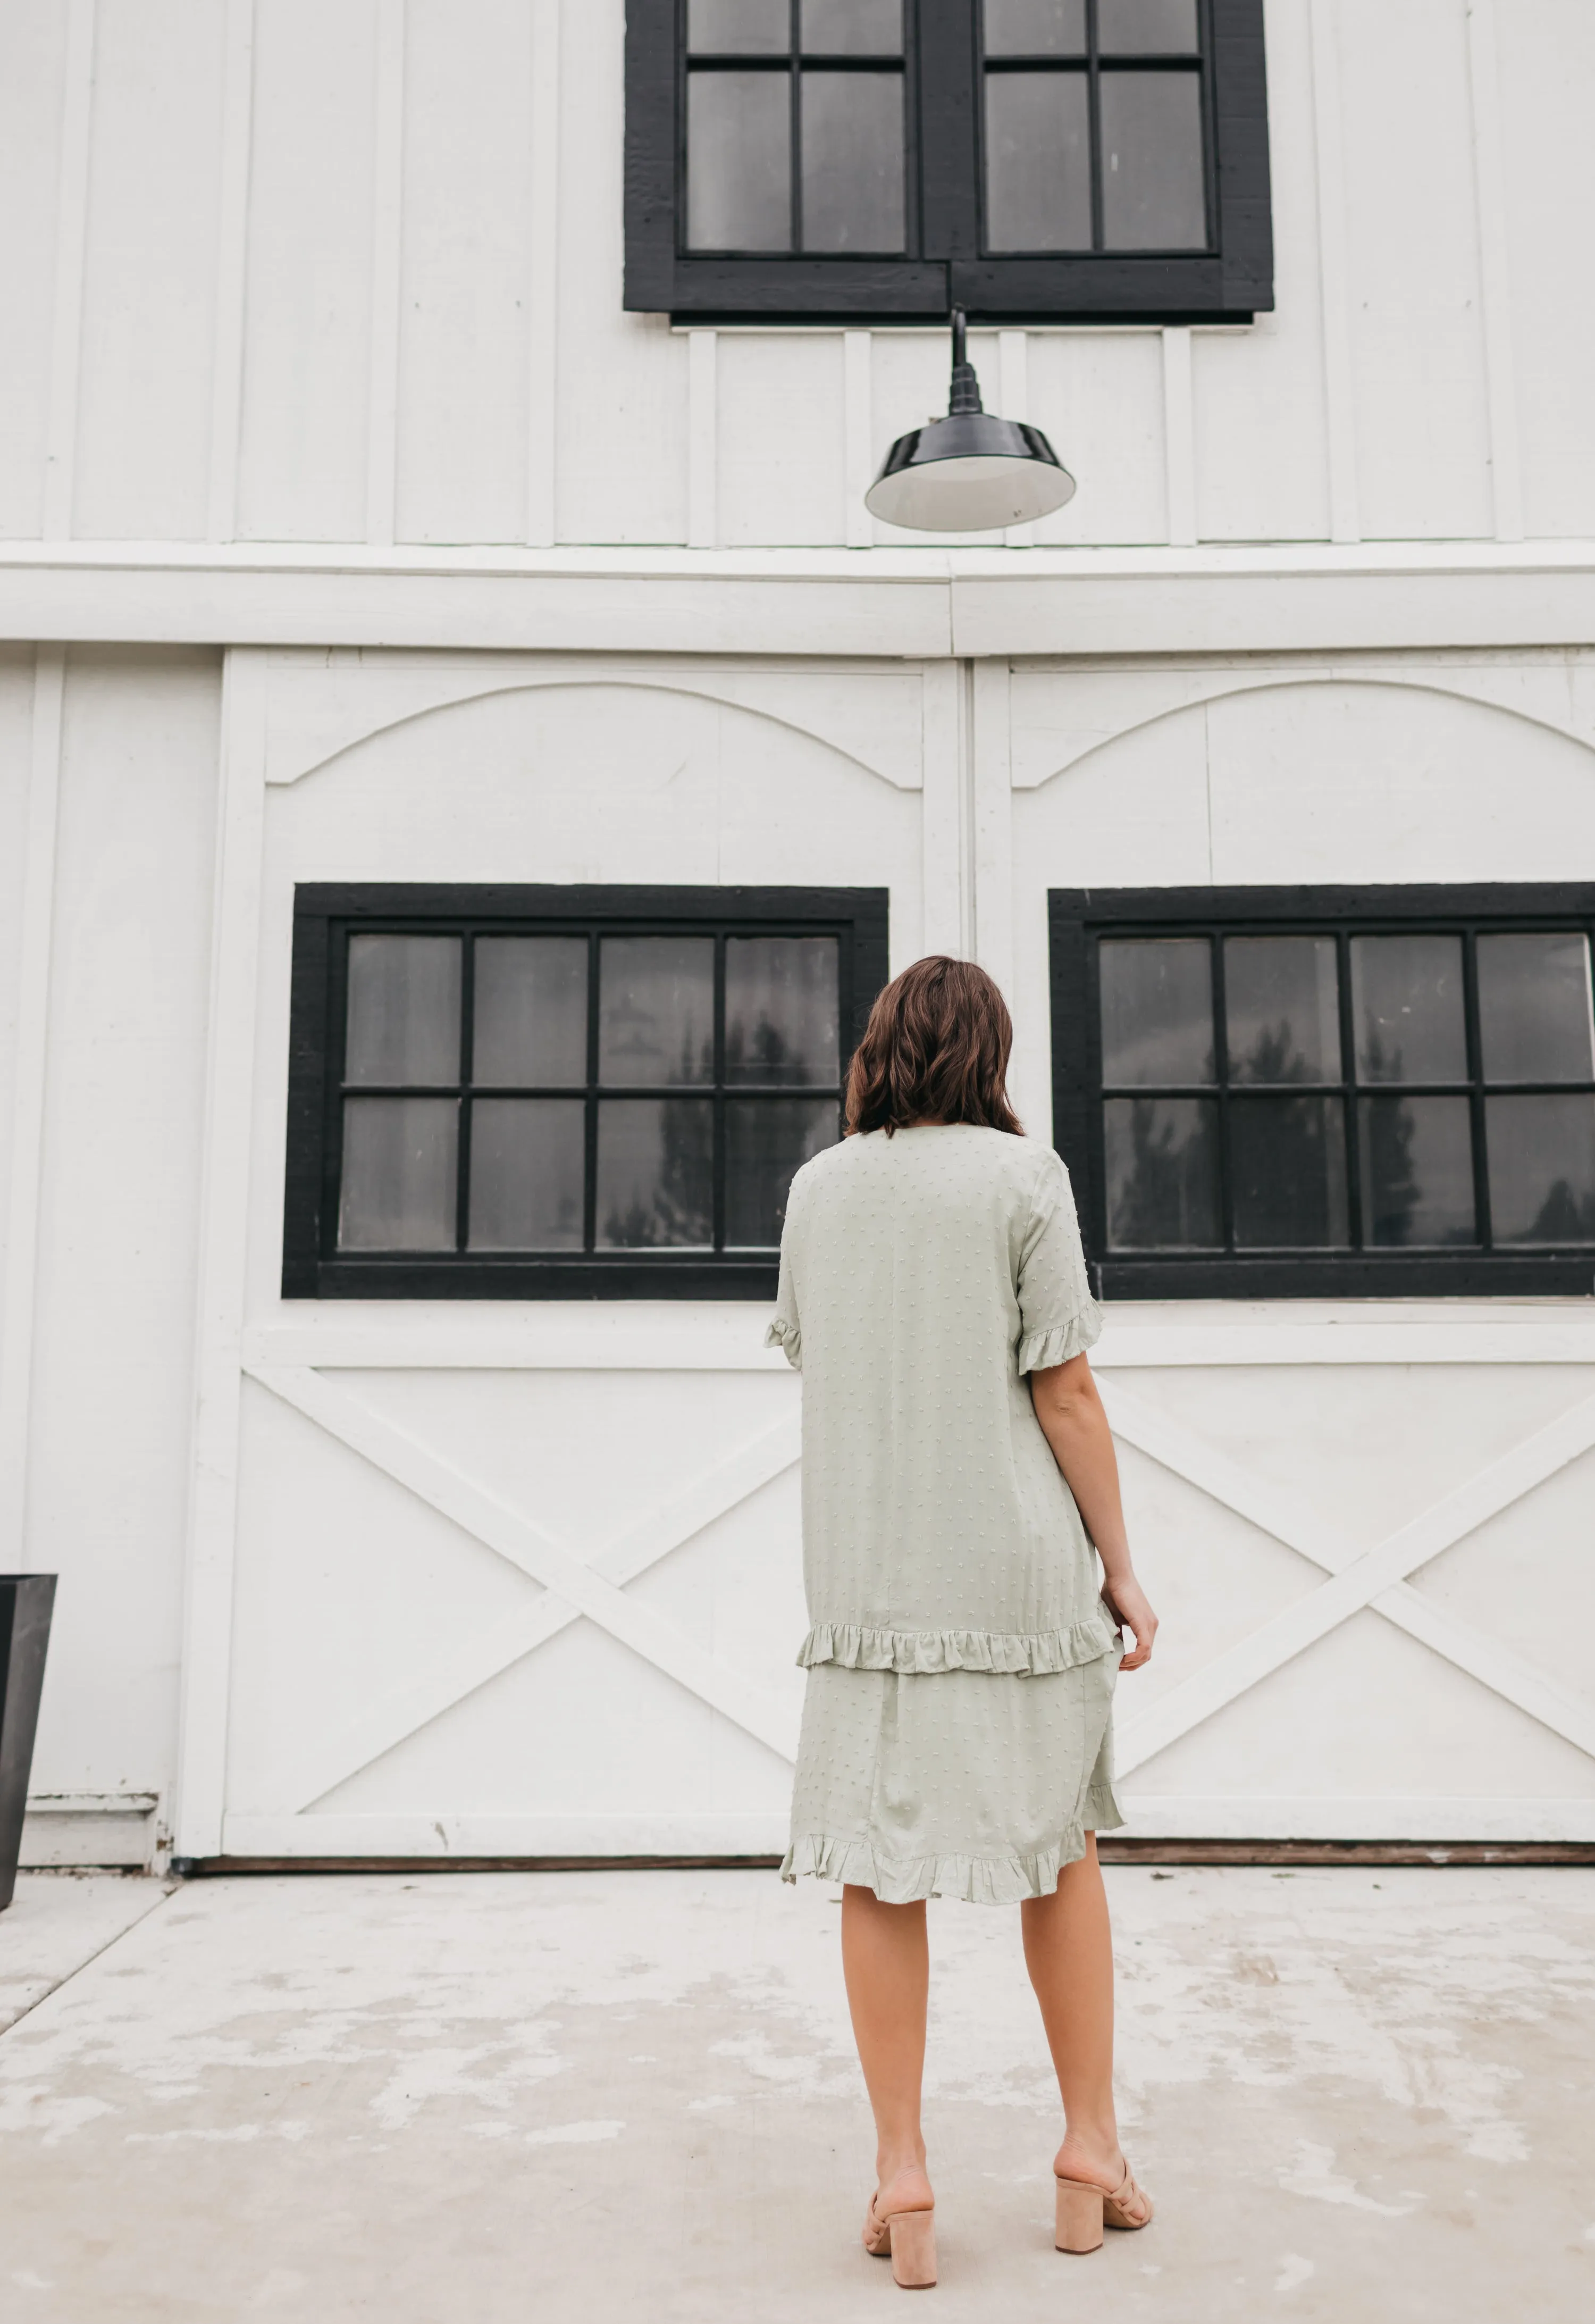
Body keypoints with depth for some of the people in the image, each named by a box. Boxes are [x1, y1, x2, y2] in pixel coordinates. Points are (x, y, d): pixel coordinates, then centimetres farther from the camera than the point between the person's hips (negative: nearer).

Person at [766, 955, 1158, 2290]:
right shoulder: (1022, 1175, -5)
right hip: (1015, 1563, -2)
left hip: (862, 1573, 2)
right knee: (1060, 1850, 14)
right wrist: (1120, 1566, -1)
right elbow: (1064, 1393, -7)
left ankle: (902, 2176, 12)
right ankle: (1091, 2146, 24)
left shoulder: (817, 1186, 6)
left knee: (879, 1868, 7)